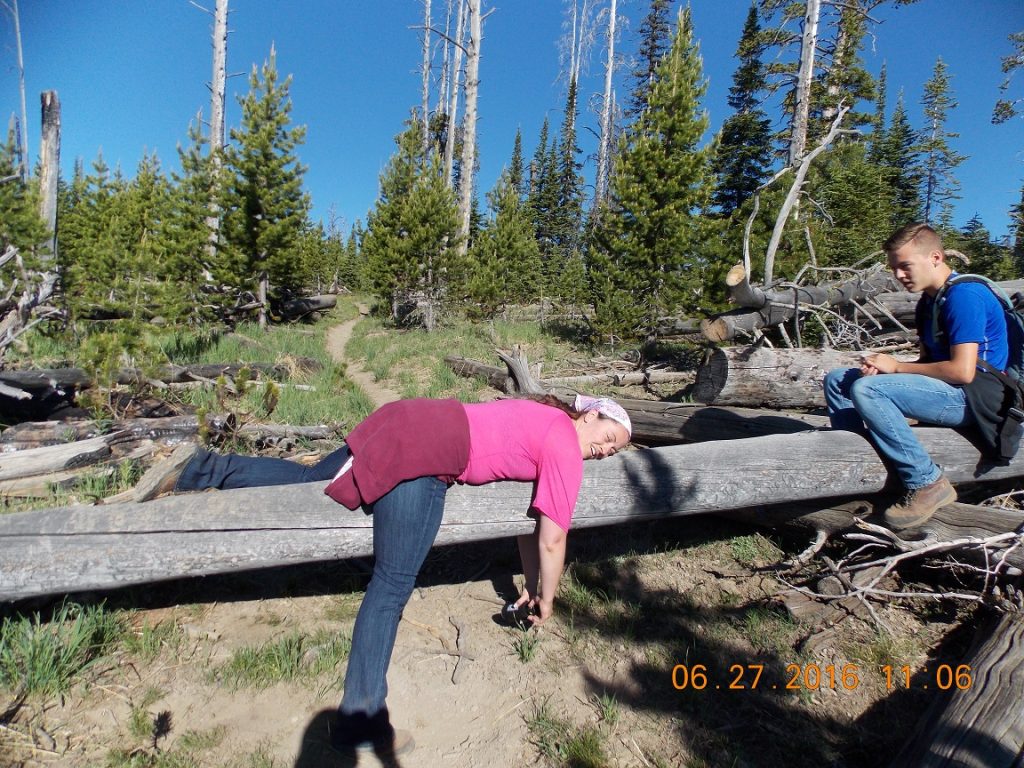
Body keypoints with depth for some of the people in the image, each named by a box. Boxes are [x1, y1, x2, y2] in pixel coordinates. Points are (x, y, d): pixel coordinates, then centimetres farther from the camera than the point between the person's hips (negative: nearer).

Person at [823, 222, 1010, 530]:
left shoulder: (964, 294, -16)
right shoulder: (930, 300, 14)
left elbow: (963, 371, -24)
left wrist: (896, 366, -13)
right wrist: (882, 367, -5)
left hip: (974, 395, -10)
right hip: (945, 389, 10)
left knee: (866, 389, -31)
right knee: (837, 380, 3)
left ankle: (927, 483, -20)